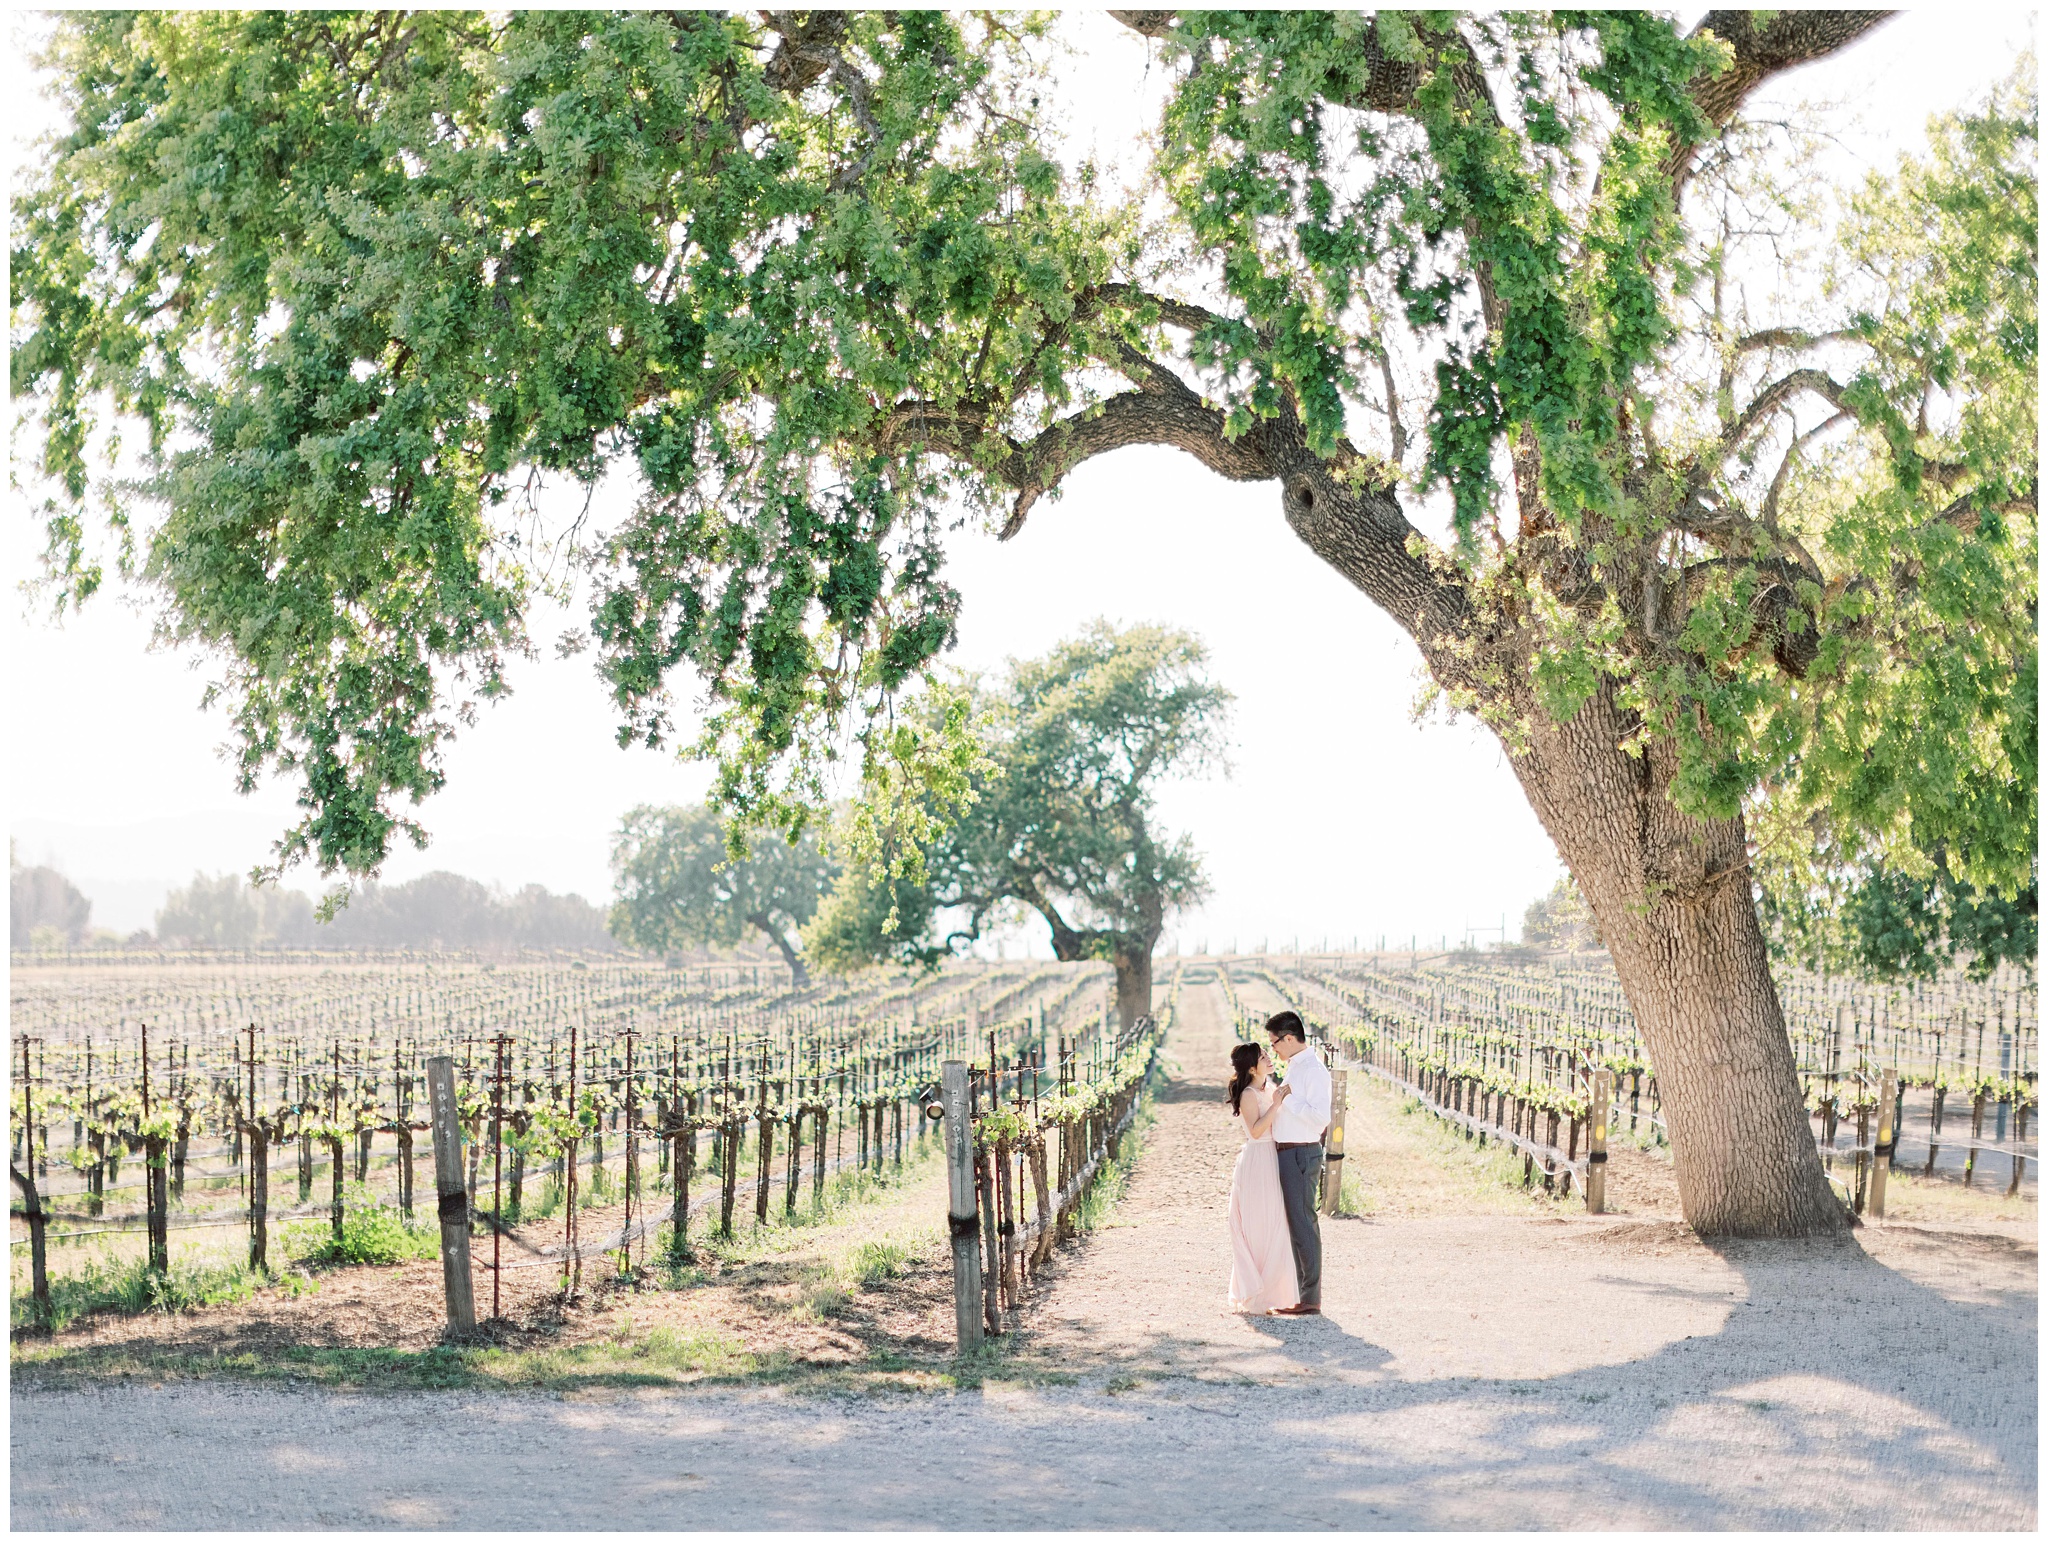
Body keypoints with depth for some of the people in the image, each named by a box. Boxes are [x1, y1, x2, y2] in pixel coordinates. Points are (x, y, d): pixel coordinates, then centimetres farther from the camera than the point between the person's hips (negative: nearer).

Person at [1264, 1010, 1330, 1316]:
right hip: (1287, 1153, 10)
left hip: (1300, 1155, -10)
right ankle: (1302, 1292, 21)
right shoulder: (1295, 1067, 15)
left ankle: (1310, 1299, -2)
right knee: (1294, 1225, 14)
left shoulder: (1313, 1070, -16)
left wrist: (1287, 1099, -20)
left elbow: (1320, 1117, -24)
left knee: (1303, 1225, -6)